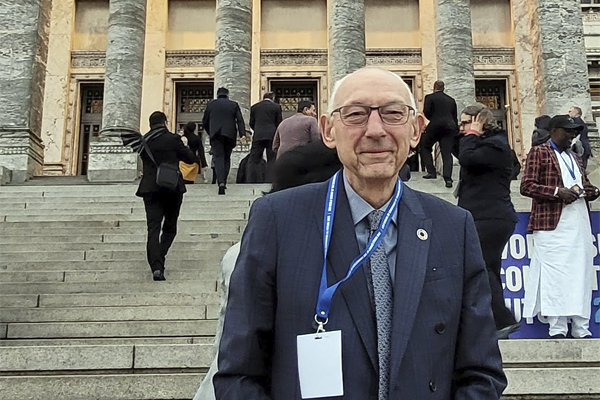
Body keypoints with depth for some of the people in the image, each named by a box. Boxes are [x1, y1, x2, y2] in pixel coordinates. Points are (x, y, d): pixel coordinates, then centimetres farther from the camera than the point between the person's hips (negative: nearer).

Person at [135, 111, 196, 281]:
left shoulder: (143, 141, 5)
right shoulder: (173, 139, -6)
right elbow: (191, 159, -1)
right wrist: (184, 145, 17)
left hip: (150, 189, 2)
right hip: (172, 188, -2)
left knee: (153, 228, -1)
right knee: (170, 227, 13)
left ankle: (156, 267, -12)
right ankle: (159, 258, -3)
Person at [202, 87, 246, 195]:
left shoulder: (211, 104, 10)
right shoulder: (234, 105, 9)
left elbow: (205, 121, 14)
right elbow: (240, 120, -2)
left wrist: (209, 133, 28)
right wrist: (242, 134, -8)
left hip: (216, 135, -1)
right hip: (230, 135, 1)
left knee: (218, 158, -6)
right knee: (227, 158, 14)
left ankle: (221, 182, -24)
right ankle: (224, 181, 12)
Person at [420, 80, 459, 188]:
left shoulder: (430, 97, 1)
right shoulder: (451, 100, 14)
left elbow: (426, 112, -9)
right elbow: (455, 116, 14)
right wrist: (455, 129, 21)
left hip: (435, 126, -3)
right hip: (449, 127, 4)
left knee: (424, 147, 17)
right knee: (447, 154, 1)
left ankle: (431, 172, 9)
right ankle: (448, 178, -9)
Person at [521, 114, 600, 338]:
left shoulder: (574, 158, 25)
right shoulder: (539, 153, 3)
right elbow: (526, 186, -7)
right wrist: (558, 191, -17)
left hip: (579, 225, 7)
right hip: (553, 224, -7)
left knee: (581, 276, 5)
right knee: (555, 276, -8)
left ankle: (580, 329, 10)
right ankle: (557, 329, -4)